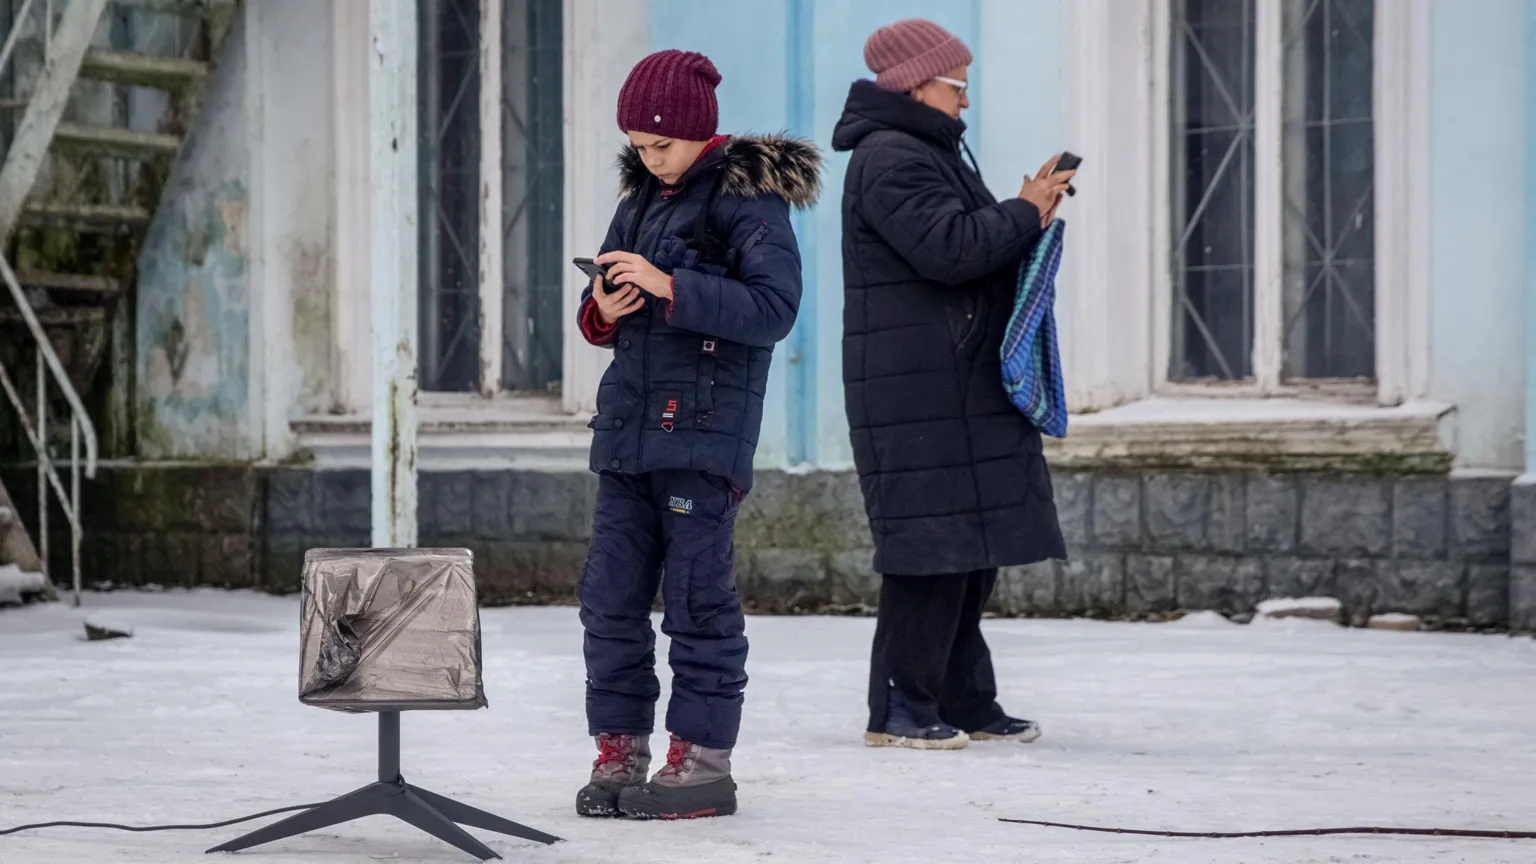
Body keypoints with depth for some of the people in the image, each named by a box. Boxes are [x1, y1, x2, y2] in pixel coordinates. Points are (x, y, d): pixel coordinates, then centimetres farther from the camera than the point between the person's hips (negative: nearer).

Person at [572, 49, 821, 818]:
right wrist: (602, 312, -2)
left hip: (704, 427, -7)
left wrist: (669, 288, -22)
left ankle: (703, 760, 1)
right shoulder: (641, 195, 16)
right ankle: (619, 752, 11)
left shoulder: (748, 197, -5)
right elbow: (601, 319, 22)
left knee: (697, 594, -5)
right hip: (628, 422, 7)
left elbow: (773, 308, -16)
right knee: (610, 594, 5)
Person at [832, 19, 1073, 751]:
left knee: (972, 544, 11)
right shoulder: (888, 160, -12)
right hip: (915, 395, -10)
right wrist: (1025, 213, -10)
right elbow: (948, 249, -22)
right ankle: (900, 709, -5)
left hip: (961, 389, 10)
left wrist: (1030, 212, 6)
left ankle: (964, 702, 16)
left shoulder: (932, 153, 21)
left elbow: (978, 243, 23)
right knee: (931, 545, -10)